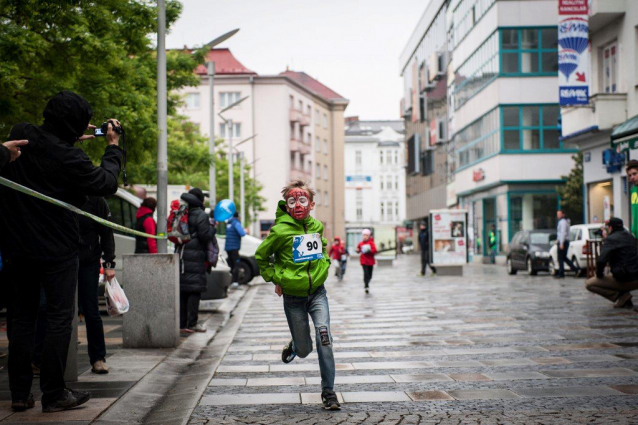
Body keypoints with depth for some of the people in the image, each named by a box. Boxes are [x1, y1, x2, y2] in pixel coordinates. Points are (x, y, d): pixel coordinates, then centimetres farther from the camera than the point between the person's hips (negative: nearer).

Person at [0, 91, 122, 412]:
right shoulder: (68, 157, -19)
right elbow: (107, 184, -8)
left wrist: (75, 137, 14)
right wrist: (113, 148, 4)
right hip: (56, 250, -6)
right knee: (59, 319, 3)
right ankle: (54, 394, 5)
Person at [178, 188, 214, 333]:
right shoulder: (201, 215, -9)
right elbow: (205, 236, -13)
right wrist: (213, 228, 2)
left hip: (181, 256, 7)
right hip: (195, 257, -7)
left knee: (182, 290, 9)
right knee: (195, 290, -3)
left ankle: (181, 323, 12)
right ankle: (192, 324, -5)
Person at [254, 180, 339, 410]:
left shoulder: (317, 226, 1)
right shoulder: (281, 230, -13)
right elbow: (261, 257, 0)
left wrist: (324, 266, 10)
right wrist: (275, 280, -4)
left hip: (317, 293, 2)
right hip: (293, 297, -2)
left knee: (324, 337, -16)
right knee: (304, 350, 6)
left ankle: (328, 391, -6)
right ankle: (294, 346, 45)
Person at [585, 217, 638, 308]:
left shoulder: (610, 239, -9)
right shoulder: (631, 237, 14)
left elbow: (601, 260, -21)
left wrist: (599, 274, -2)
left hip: (625, 280, -8)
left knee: (589, 284, 2)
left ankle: (620, 295, -7)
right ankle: (626, 300, 15)